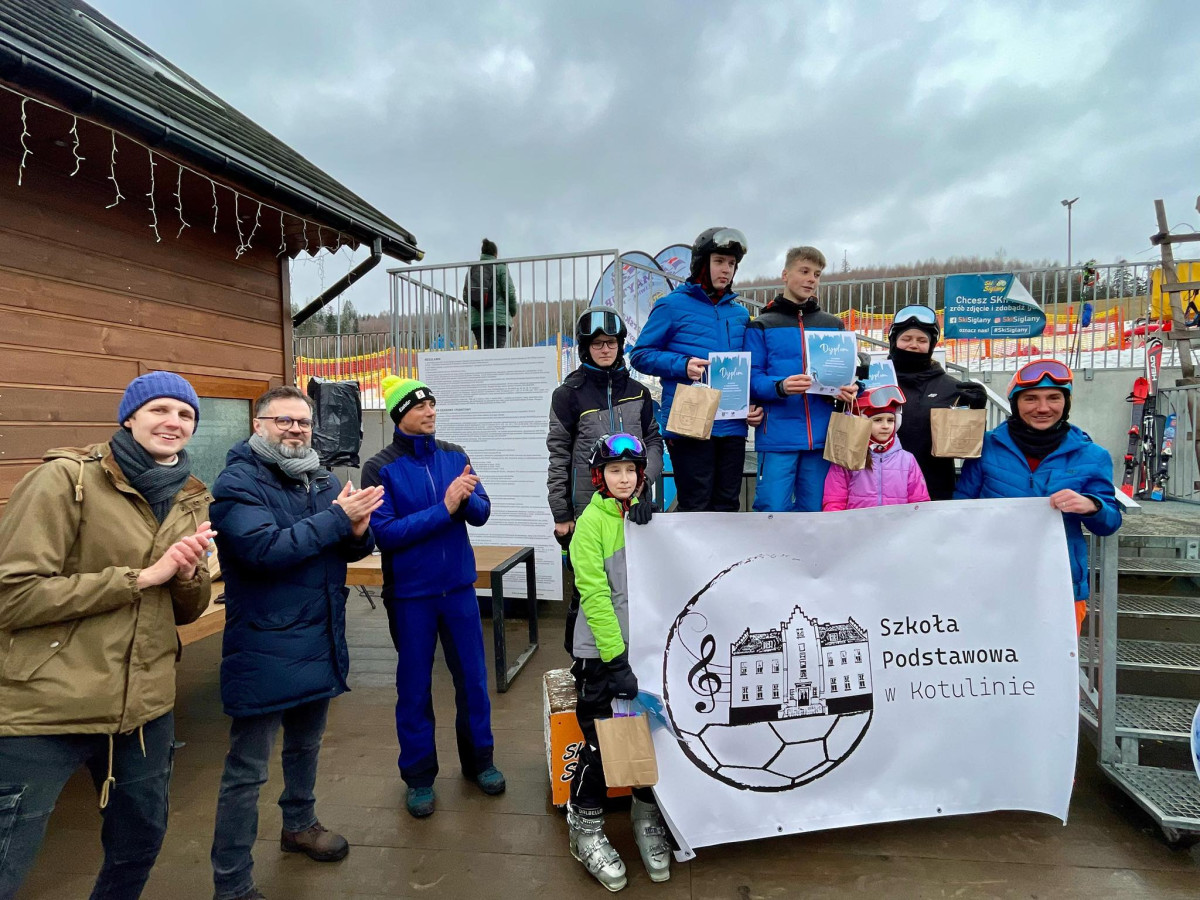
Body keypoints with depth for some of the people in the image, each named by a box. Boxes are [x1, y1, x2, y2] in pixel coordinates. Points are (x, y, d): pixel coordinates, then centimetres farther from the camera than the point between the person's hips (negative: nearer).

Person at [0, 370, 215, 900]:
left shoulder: (189, 498, 6)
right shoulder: (66, 478, -11)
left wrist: (187, 574, -11)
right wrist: (142, 575, -19)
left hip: (146, 706, 6)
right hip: (46, 709, -5)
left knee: (141, 843, 21)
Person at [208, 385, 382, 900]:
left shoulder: (322, 480, 7)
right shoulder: (238, 482, -13)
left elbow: (354, 547, 4)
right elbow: (264, 548, -27)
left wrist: (358, 531, -20)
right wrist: (336, 518, -24)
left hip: (320, 641, 7)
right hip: (264, 649, -7)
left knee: (306, 745, 26)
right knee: (247, 771, 5)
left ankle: (299, 824, 48)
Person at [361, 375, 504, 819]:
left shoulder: (455, 456, 1)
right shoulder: (380, 467, -10)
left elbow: (481, 513, -1)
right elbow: (385, 532, -18)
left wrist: (467, 499, -24)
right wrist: (443, 508, -24)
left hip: (459, 585, 3)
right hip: (410, 592, -3)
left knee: (472, 677, 14)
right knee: (414, 686, 11)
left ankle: (479, 760, 35)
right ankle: (418, 776, 30)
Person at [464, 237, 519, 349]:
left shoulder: (472, 269, 11)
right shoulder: (500, 267, 0)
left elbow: (465, 295, 7)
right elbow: (509, 291, -5)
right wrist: (513, 311, 10)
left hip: (476, 319, 4)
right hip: (498, 318, -4)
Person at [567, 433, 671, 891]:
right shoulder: (591, 522, -10)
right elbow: (594, 593, -15)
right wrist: (617, 656, -18)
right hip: (603, 651, -4)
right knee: (599, 741, 3)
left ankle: (648, 820, 34)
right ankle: (586, 830, 25)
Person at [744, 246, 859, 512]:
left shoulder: (833, 325, 16)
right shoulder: (761, 325, 4)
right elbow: (753, 379, -5)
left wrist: (848, 389, -7)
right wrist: (781, 386, -24)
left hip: (821, 435, 4)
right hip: (778, 435, -4)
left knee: (813, 511, 9)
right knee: (773, 510, -5)